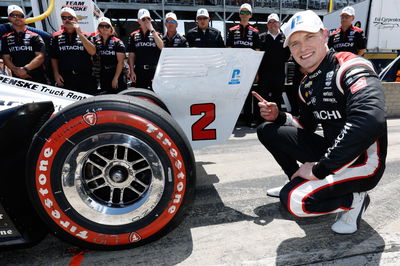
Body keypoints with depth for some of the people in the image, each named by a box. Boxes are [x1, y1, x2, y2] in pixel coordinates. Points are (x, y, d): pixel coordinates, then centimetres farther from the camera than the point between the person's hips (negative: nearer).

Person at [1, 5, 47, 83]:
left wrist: (25, 69, -21)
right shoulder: (6, 38, 13)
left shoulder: (35, 37, 2)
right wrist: (15, 70, -14)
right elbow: (6, 58, 7)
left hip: (38, 79, -2)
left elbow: (40, 57, -9)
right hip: (17, 79, 3)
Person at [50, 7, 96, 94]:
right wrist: (56, 74, 1)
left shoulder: (85, 35, 9)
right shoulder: (56, 37, 13)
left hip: (85, 78, -1)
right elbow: (54, 58, 13)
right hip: (65, 79, 1)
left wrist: (79, 33, -9)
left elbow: (92, 52, -8)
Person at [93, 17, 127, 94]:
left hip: (117, 76, -5)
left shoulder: (117, 43, -5)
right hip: (103, 77, 5)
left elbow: (120, 62, -10)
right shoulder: (97, 42, 11)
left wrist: (115, 78, -16)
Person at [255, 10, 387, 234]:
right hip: (331, 152, 8)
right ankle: (300, 183, 15)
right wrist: (278, 116, -4)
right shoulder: (307, 85, 7)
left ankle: (354, 199, 1)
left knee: (294, 201, -28)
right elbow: (306, 126, 17)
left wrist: (320, 169, -29)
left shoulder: (351, 68, -19)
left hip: (362, 163, -8)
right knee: (267, 131, 1)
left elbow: (371, 122, -36)